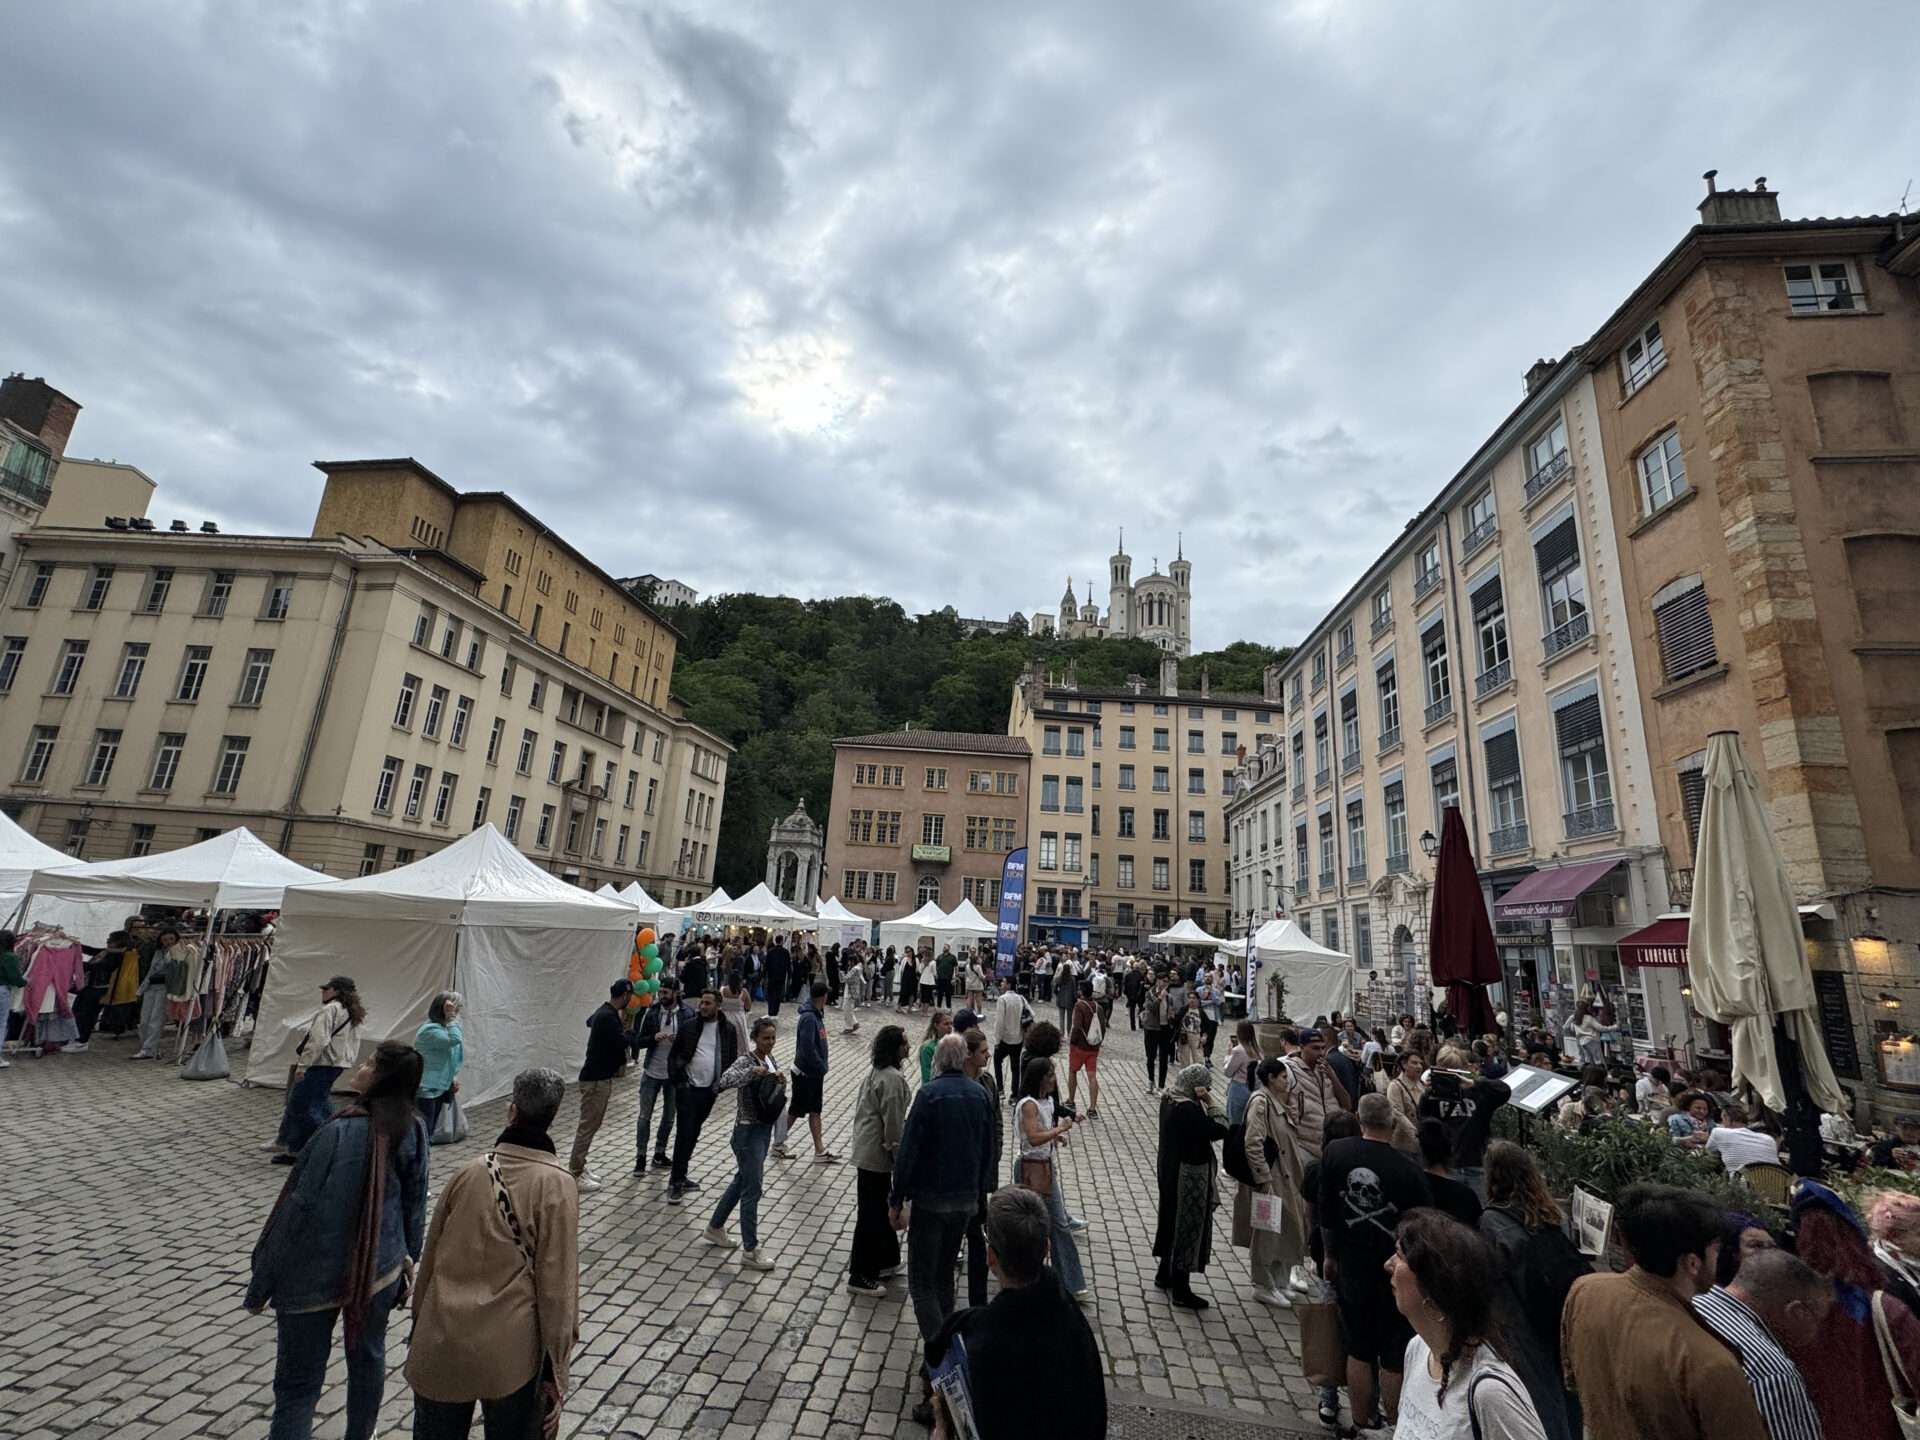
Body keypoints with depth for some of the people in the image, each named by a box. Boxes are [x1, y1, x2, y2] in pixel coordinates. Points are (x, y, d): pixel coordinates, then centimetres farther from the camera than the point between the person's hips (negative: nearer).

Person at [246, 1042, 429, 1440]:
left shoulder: (340, 1133, -26)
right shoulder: (414, 1130, -9)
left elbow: (298, 1211, -19)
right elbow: (415, 1201, 3)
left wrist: (260, 1284, -6)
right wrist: (408, 1254, 19)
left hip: (316, 1275, -5)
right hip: (380, 1269, 5)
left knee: (298, 1382, 10)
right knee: (368, 1357, 24)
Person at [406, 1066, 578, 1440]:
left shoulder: (469, 1171, -1)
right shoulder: (557, 1185, -12)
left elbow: (431, 1258, 9)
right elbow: (557, 1286, -11)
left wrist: (420, 1327, 24)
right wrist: (555, 1367, 0)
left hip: (441, 1344, 3)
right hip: (509, 1352, -3)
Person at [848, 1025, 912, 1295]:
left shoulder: (876, 1072, 6)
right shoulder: (892, 1079, -24)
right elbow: (893, 1124, -22)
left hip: (866, 1148, 10)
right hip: (877, 1155, -9)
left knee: (879, 1209, 21)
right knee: (871, 1214, 3)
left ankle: (885, 1261, 36)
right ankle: (861, 1277, 15)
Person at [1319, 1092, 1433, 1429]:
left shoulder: (1335, 1153, -12)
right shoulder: (1408, 1170, -23)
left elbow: (1325, 1211, 0)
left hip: (1352, 1267, 3)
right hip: (1397, 1273, -3)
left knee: (1358, 1351, 18)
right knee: (1394, 1358, 14)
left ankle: (1361, 1425, 30)